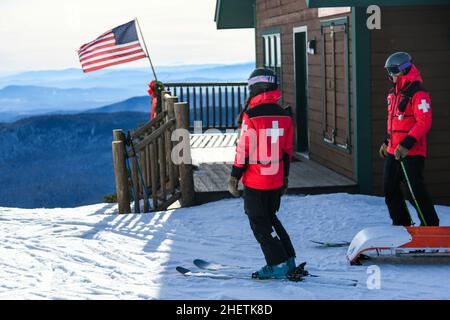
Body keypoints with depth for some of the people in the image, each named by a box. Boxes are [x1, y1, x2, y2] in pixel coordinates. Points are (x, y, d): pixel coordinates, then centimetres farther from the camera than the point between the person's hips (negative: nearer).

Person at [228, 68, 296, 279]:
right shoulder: (284, 116, 3)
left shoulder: (251, 116, -16)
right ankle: (288, 260, 22)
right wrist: (285, 177, 20)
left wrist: (234, 177, -5)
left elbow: (243, 150, -14)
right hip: (276, 180, 6)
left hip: (255, 182, -6)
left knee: (259, 223, 5)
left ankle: (278, 265, 3)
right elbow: (287, 151, 10)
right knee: (270, 218, 21)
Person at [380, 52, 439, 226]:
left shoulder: (418, 94, -14)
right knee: (389, 189, 11)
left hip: (411, 152, -9)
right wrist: (386, 142, 23)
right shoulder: (393, 93, 14)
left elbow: (424, 122, -21)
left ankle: (430, 225, 6)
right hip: (393, 151, 9)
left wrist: (407, 144, -26)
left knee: (415, 190, -7)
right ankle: (401, 223, 24)